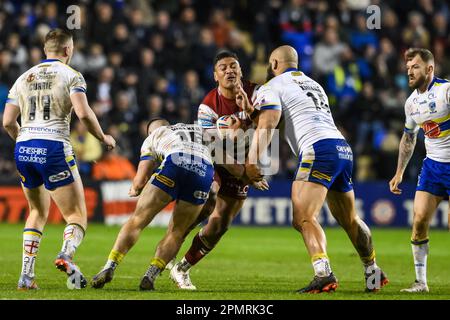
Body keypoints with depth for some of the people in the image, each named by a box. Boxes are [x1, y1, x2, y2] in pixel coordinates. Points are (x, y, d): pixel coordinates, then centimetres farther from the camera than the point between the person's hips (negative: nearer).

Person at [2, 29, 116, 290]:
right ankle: (67, 254, -30)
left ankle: (26, 275, 10)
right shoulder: (70, 75, 2)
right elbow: (83, 113, -12)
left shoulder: (24, 78, 16)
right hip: (53, 149, -5)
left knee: (38, 212, 23)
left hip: (23, 150, 5)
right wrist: (104, 137, 3)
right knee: (77, 215, 1)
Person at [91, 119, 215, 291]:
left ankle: (109, 267, -1)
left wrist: (135, 190, 40)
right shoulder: (200, 130, 41)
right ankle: (150, 276, 1)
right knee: (176, 233, 15)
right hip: (205, 171, 2)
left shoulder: (152, 137, 31)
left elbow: (141, 179, 19)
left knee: (137, 220, 8)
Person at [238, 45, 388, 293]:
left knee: (304, 218, -17)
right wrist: (252, 110, 30)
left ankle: (324, 274, -35)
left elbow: (266, 126, -9)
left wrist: (252, 161, -15)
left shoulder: (272, 87, 7)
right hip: (343, 148, 8)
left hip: (318, 149, -8)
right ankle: (373, 273, 29)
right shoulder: (313, 84, 30)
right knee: (350, 221, 22)